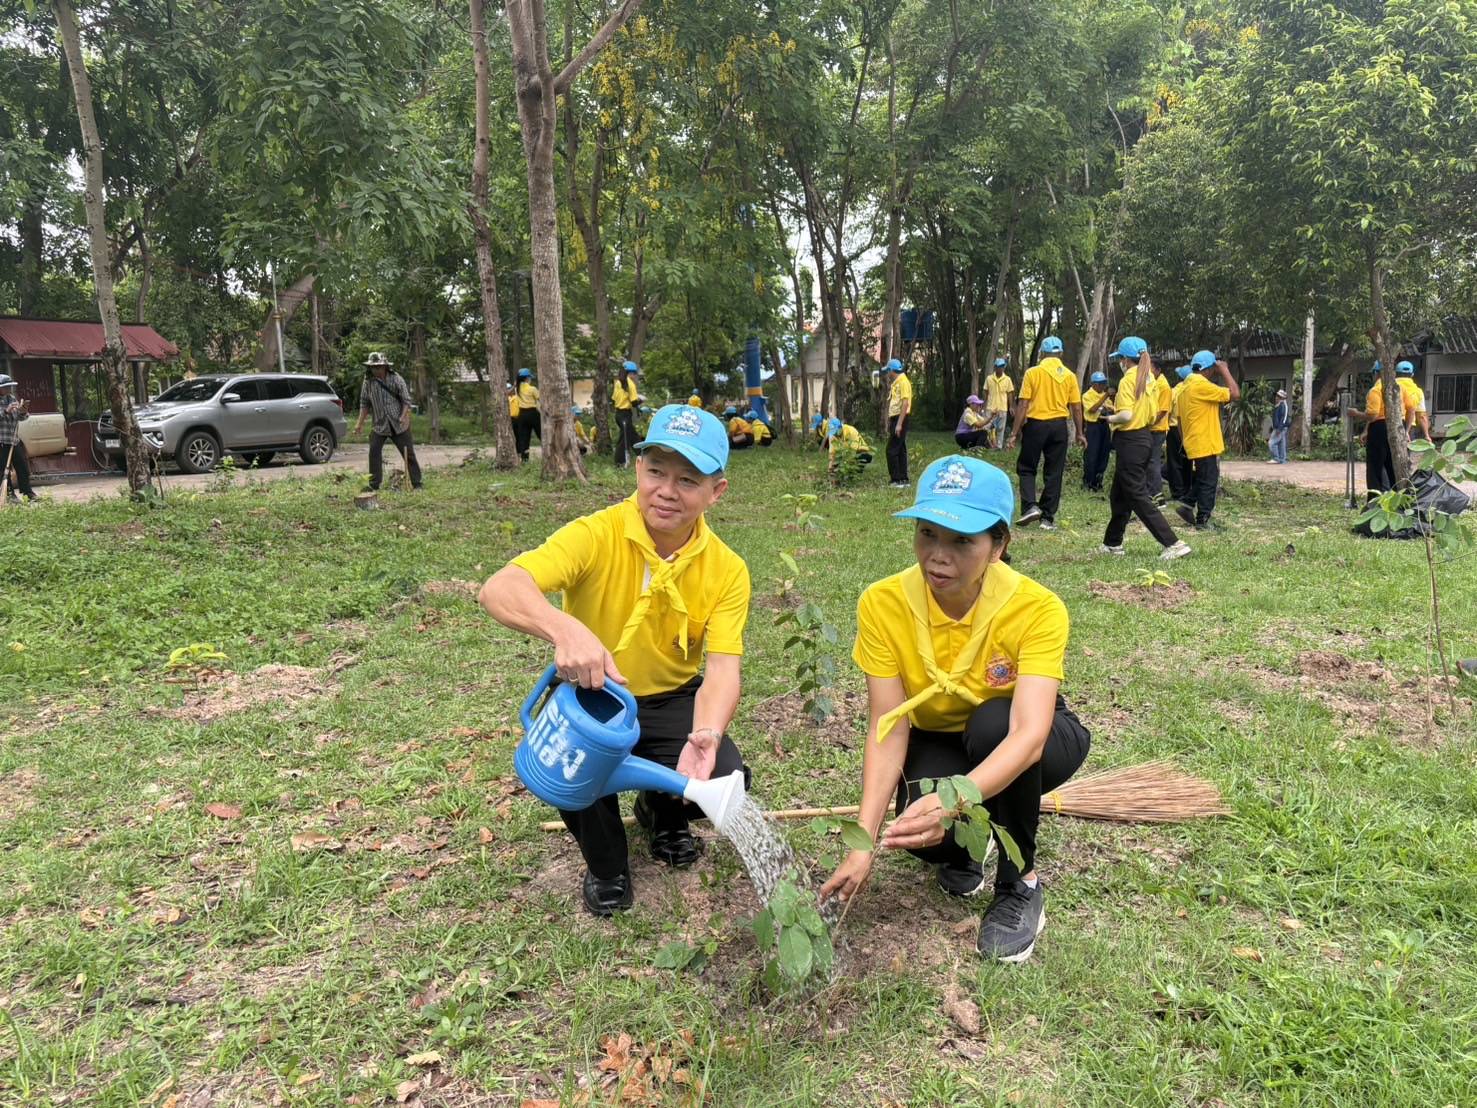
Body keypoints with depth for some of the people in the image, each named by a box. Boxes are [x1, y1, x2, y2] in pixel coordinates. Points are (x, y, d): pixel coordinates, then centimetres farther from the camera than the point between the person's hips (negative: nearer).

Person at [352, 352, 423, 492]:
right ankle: (374, 485, 3)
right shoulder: (368, 381, 0)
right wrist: (360, 422, 1)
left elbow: (406, 400, -7)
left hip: (399, 424, -2)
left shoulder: (396, 379, -8)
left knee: (408, 453, 1)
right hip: (379, 424, 2)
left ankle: (417, 484, 8)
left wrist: (403, 416, -22)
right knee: (374, 452, -5)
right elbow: (364, 403, 8)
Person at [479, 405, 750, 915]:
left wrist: (707, 735, -45)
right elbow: (498, 590, -37)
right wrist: (565, 629, -59)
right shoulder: (597, 535, -23)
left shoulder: (727, 570, -13)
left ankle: (662, 815, 19)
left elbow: (722, 669, -22)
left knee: (725, 777, -22)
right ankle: (606, 867, 2)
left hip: (674, 701, 2)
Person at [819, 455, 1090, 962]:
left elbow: (1027, 735, -40)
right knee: (924, 830, -31)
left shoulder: (1037, 609, -29)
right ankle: (962, 850, 10)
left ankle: (1020, 884, -11)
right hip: (938, 745, 1)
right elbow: (889, 729, -24)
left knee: (991, 722, -36)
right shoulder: (883, 604, -23)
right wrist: (863, 841, -34)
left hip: (1025, 747, -1)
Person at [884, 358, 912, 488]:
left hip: (900, 419, -10)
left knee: (892, 450, -11)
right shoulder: (895, 383, 17)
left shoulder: (903, 382, -13)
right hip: (895, 419, 10)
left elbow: (905, 403, -21)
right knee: (900, 450, 10)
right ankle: (903, 480, 13)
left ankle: (896, 480, -9)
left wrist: (899, 423, -25)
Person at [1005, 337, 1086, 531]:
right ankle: (1048, 518, 9)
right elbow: (1076, 407, 5)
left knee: (1026, 469, 11)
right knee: (1054, 473, 7)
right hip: (1059, 426, 3)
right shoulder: (1069, 375, 3)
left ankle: (1030, 506, -8)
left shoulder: (1032, 373, -5)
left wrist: (1014, 433, -3)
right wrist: (1079, 433, 15)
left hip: (1036, 424, -2)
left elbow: (1023, 405, -7)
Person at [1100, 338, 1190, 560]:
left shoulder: (1128, 380, -15)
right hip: (1146, 437, 9)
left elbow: (1126, 415, -24)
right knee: (1119, 494, 18)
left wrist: (1110, 418, -4)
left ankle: (1173, 544, -10)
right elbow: (1154, 415, 12)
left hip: (1130, 441, -9)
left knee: (1137, 496, -5)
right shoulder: (1149, 378, 11)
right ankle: (1113, 543, 26)